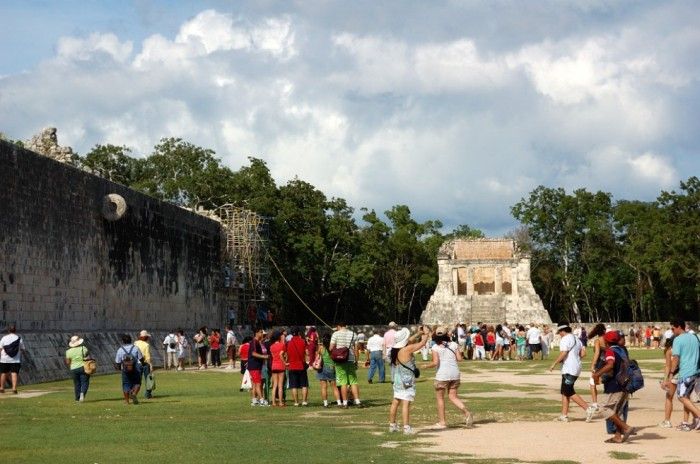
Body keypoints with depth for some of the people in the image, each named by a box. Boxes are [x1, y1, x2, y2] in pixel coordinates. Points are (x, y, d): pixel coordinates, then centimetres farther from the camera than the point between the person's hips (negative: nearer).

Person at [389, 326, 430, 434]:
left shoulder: (395, 349, 5)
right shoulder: (407, 349, -17)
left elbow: (410, 341, 22)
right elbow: (422, 343, -7)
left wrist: (419, 334, 24)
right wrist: (426, 334, 10)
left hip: (397, 380, 8)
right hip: (407, 381, -8)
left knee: (395, 402, 14)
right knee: (406, 403, -9)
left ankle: (392, 425, 21)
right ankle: (406, 427, -10)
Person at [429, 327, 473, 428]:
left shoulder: (435, 347, -6)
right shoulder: (454, 345, 5)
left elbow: (435, 362, -13)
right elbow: (459, 358, 1)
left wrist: (427, 366, 5)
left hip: (442, 374, -4)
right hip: (455, 373, 4)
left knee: (440, 398, 10)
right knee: (453, 396, 12)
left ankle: (442, 422, 13)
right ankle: (466, 412, -10)